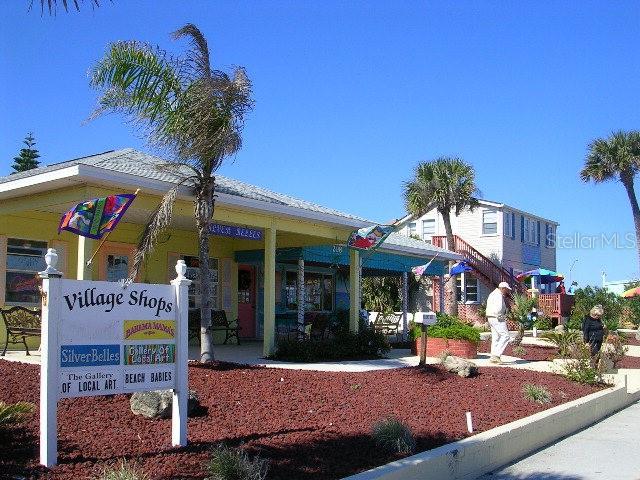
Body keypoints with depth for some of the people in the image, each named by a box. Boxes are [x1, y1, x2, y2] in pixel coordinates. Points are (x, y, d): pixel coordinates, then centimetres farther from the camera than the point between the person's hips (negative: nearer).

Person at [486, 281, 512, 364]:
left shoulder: (493, 294, 18)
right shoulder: (499, 295, -15)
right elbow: (499, 308, -28)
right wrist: (500, 316, -13)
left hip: (491, 318, 10)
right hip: (498, 319, -10)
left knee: (496, 338, 12)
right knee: (505, 336, -8)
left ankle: (494, 357, 12)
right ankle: (496, 355, -14)